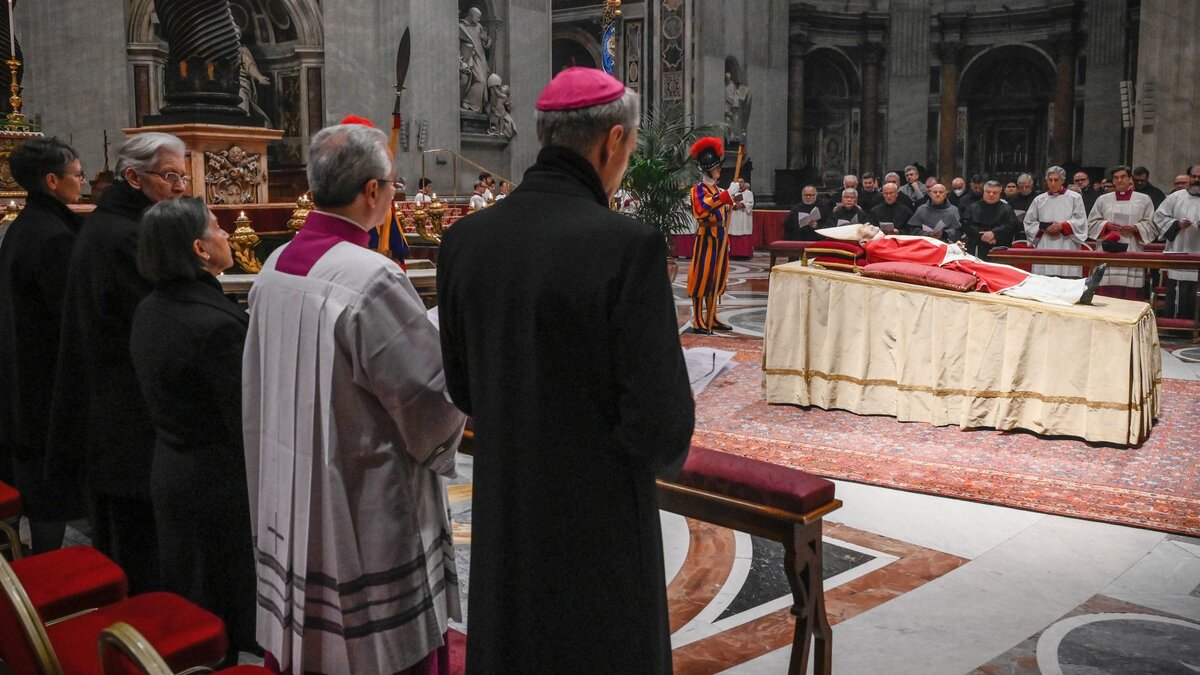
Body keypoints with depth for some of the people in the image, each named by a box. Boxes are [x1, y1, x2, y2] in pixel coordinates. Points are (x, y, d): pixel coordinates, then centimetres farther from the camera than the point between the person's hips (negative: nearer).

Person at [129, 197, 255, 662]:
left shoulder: (149, 310, 3)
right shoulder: (217, 323, -24)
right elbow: (247, 423, -22)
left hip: (169, 477, 8)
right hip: (221, 485, -8)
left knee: (187, 608, 21)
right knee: (224, 617, 7)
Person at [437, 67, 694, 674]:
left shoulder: (466, 238, -5)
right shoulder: (628, 244, -22)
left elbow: (460, 385, 3)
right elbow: (660, 418, -21)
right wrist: (662, 455, 1)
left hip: (501, 516, 5)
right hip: (598, 521, -5)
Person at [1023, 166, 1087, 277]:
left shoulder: (1074, 198, 7)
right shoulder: (1039, 200, 14)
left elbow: (1080, 221, 1)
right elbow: (1029, 222, 12)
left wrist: (1062, 226, -12)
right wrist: (1043, 229, -5)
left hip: (1067, 248, -2)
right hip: (1044, 248, 2)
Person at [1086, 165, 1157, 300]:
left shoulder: (1144, 200, 10)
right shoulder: (1103, 199, 13)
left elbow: (1151, 225, 8)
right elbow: (1092, 223, 12)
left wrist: (1135, 228, -9)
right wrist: (1106, 225, -6)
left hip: (1132, 252, -1)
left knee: (1131, 293, -7)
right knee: (1107, 291, -5)